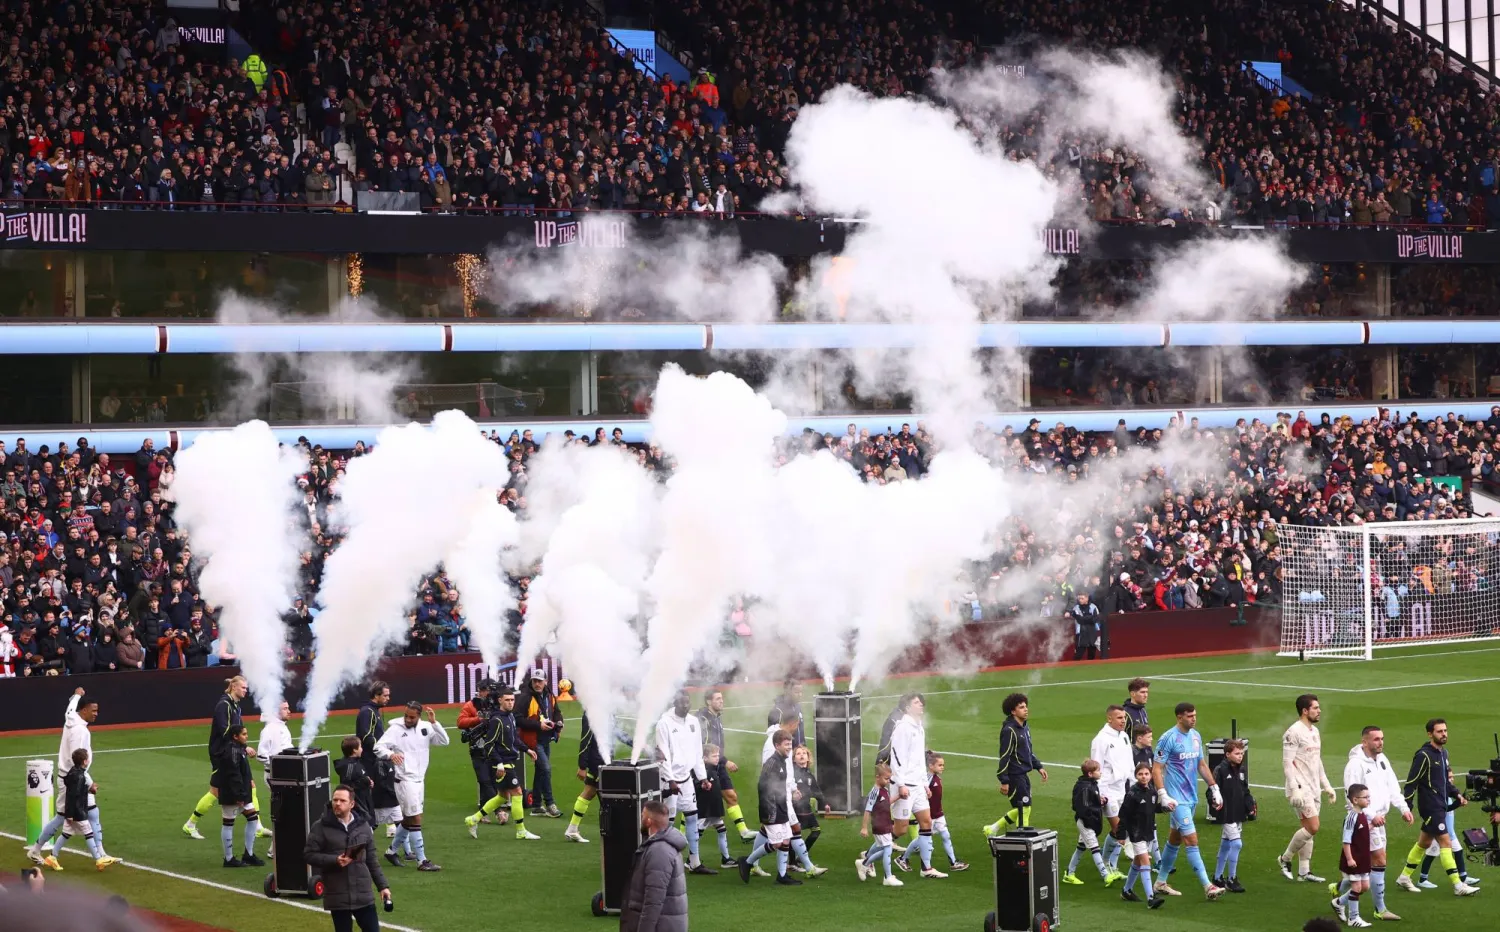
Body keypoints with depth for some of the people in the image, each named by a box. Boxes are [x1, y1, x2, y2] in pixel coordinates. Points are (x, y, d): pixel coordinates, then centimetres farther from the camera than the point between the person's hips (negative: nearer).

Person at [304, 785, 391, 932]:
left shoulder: (363, 826, 6)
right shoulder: (321, 827, -4)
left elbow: (372, 860, 12)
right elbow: (308, 855, -5)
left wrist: (382, 885, 9)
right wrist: (334, 861, -18)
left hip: (363, 895, 3)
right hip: (337, 897, -3)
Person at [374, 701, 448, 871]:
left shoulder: (426, 728, 3)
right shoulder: (396, 729, -9)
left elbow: (444, 741, -3)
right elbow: (378, 747, -13)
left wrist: (434, 723, -14)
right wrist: (391, 754, -33)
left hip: (419, 780, 6)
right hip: (405, 781, -6)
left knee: (408, 820, 16)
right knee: (416, 819, -8)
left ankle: (392, 851, 33)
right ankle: (422, 861, -6)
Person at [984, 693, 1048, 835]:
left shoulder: (1025, 727, 11)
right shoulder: (1009, 730, -17)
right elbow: (1004, 756, -19)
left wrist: (1039, 767, 17)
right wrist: (1004, 781, -20)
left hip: (1023, 775, 9)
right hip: (1014, 776, -9)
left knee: (1022, 809, 15)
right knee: (1024, 809, -4)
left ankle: (993, 828, 27)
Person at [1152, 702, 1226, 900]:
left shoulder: (1196, 736, 10)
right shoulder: (1168, 738, -13)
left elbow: (1201, 764, 20)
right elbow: (1156, 768, -13)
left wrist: (1214, 788, 16)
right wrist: (1163, 795, -22)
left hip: (1191, 797, 8)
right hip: (1177, 799, -8)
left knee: (1175, 839, 15)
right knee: (1192, 840, -11)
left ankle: (1161, 882, 25)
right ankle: (1207, 887, -15)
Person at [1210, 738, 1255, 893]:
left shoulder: (1241, 770, 10)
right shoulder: (1220, 770, -13)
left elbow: (1245, 792, 17)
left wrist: (1250, 807, 9)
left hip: (1239, 815, 8)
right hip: (1227, 815, -8)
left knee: (1225, 845, 16)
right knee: (1236, 843, -14)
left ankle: (1218, 878, 26)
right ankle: (1231, 879, -6)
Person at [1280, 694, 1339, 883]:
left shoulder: (1315, 731, 15)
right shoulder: (1294, 733, -13)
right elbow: (1287, 763, -17)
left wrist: (1327, 786, 21)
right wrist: (1294, 790, -22)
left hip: (1313, 789, 9)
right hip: (1301, 789, -9)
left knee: (1308, 829, 9)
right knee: (1312, 827, -13)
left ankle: (1304, 871, 14)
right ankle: (1285, 859, 3)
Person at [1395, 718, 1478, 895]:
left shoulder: (1443, 752, 12)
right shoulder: (1424, 755, -15)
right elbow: (1411, 782, -15)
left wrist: (1456, 794, 10)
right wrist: (1407, 807, -16)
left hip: (1440, 806, 9)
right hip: (1430, 807, -9)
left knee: (1424, 843, 16)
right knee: (1445, 842, -10)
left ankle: (1404, 877, 27)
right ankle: (1458, 886, -11)